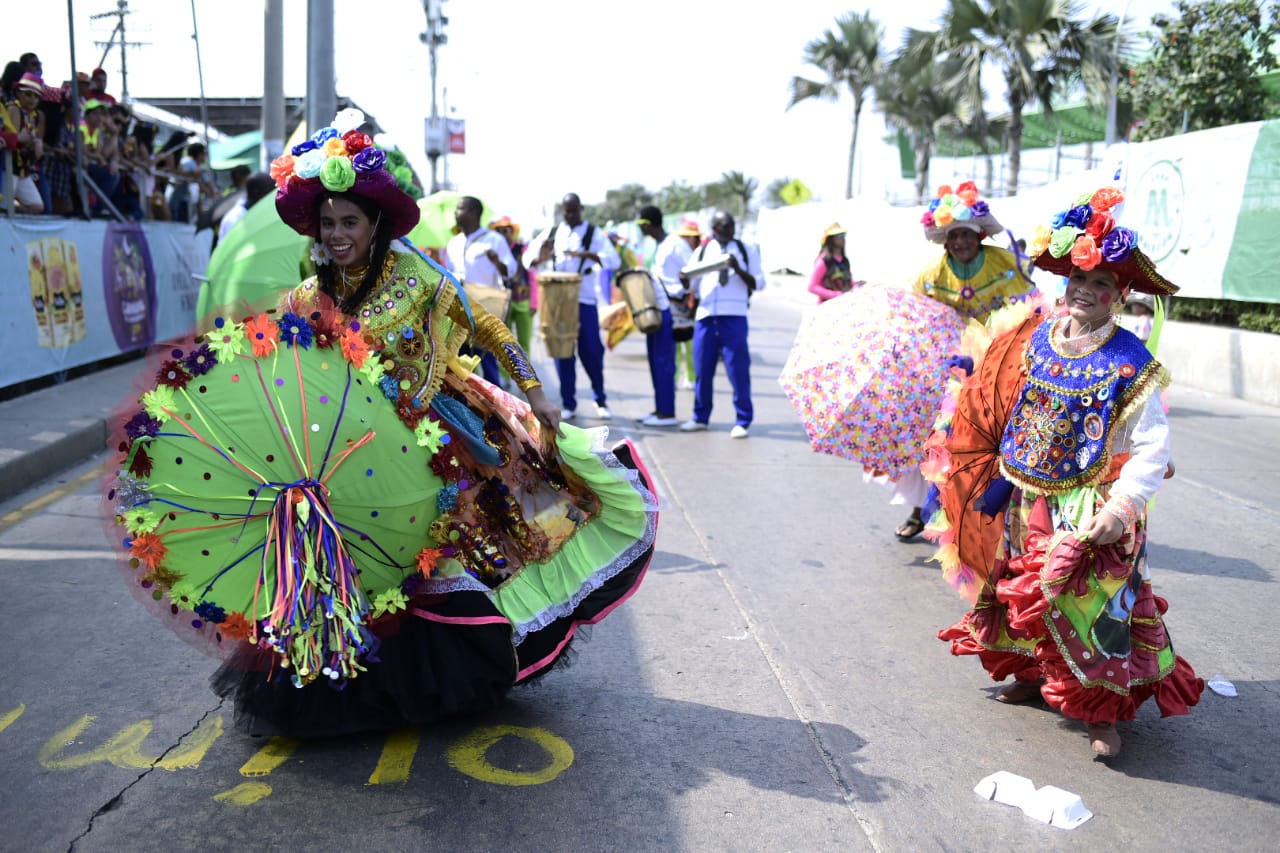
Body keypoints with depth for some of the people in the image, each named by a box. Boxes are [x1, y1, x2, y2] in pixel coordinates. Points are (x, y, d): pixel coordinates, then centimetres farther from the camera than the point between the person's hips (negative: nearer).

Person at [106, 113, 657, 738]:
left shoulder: (413, 277, -5)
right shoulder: (308, 299, 3)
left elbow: (485, 328, -3)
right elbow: (259, 368, 4)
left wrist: (534, 393, -6)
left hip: (428, 440, -2)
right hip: (356, 447, 2)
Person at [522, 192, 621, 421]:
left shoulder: (594, 233, 2)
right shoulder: (551, 233, 12)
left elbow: (614, 260, -11)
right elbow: (528, 256, 9)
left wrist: (586, 254, -28)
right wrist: (540, 258, -15)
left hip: (584, 300, -3)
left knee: (591, 351, -2)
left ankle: (600, 400, 16)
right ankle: (568, 404, 14)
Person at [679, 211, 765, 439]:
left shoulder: (747, 250, 8)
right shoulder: (702, 251, 13)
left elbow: (759, 284, 4)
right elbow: (693, 285, 15)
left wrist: (739, 270, -12)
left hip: (734, 316, -2)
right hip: (705, 315, 2)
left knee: (738, 369, -3)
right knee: (702, 368, 7)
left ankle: (742, 422, 6)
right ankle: (700, 418, 20)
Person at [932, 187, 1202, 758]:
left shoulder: (1128, 365, -15)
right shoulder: (1034, 340, -2)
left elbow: (1152, 448, -18)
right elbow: (1000, 410, 10)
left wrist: (1122, 506, -29)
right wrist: (1000, 476, 10)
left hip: (1089, 510, -5)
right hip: (1029, 502, 5)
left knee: (1094, 604, -2)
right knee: (1026, 594, 18)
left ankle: (1105, 710, 15)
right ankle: (1034, 676, 39)